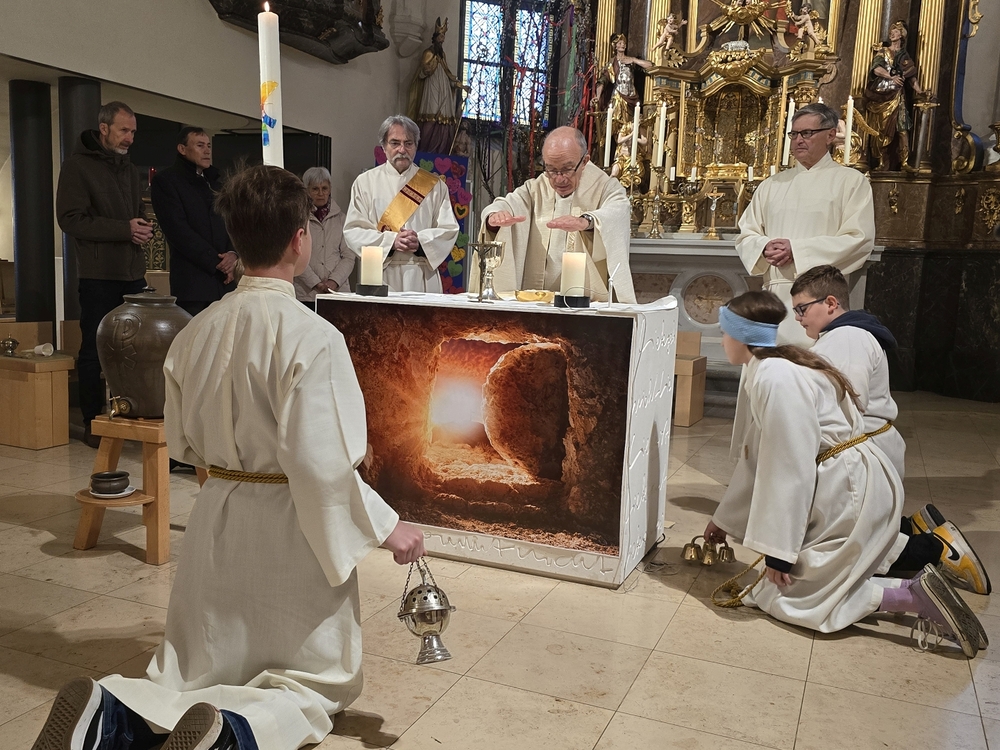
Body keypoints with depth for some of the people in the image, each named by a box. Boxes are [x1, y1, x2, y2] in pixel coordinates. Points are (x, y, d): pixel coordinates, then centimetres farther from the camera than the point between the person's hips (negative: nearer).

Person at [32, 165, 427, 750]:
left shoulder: (198, 331, -1)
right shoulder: (312, 337, -21)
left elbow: (183, 444, 9)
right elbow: (323, 466, -25)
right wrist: (387, 528, -13)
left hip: (218, 519, 6)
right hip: (290, 529, -5)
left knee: (196, 676, 22)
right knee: (317, 682, 15)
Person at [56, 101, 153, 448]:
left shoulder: (129, 169, 20)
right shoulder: (77, 165, -2)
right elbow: (70, 218, -11)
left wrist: (143, 229, 0)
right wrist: (124, 229, -18)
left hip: (133, 273, 6)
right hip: (98, 275, -6)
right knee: (95, 349, 0)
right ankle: (93, 423, 8)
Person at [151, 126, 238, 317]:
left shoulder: (215, 182, 21)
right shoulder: (166, 181, 2)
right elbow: (178, 230, -8)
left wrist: (233, 254, -7)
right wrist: (216, 263, -11)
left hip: (225, 280, 5)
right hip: (191, 282, -5)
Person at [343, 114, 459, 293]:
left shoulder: (434, 185, 10)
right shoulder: (365, 182, 8)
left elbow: (449, 230, 4)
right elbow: (353, 231, 0)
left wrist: (420, 241, -14)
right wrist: (391, 241, -14)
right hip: (380, 277, 0)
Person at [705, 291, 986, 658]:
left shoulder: (775, 378, -21)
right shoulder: (767, 372, 11)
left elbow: (791, 468, -23)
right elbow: (768, 462, 16)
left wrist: (777, 551, -17)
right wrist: (724, 518, 22)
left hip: (851, 491, -10)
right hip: (839, 487, 10)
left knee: (782, 596, -3)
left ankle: (914, 597, -7)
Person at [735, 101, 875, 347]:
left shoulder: (851, 181, 5)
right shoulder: (772, 185, 17)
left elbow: (859, 239, -7)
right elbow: (746, 236, 14)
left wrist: (797, 249, -13)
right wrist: (765, 247, -10)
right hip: (774, 293, 4)